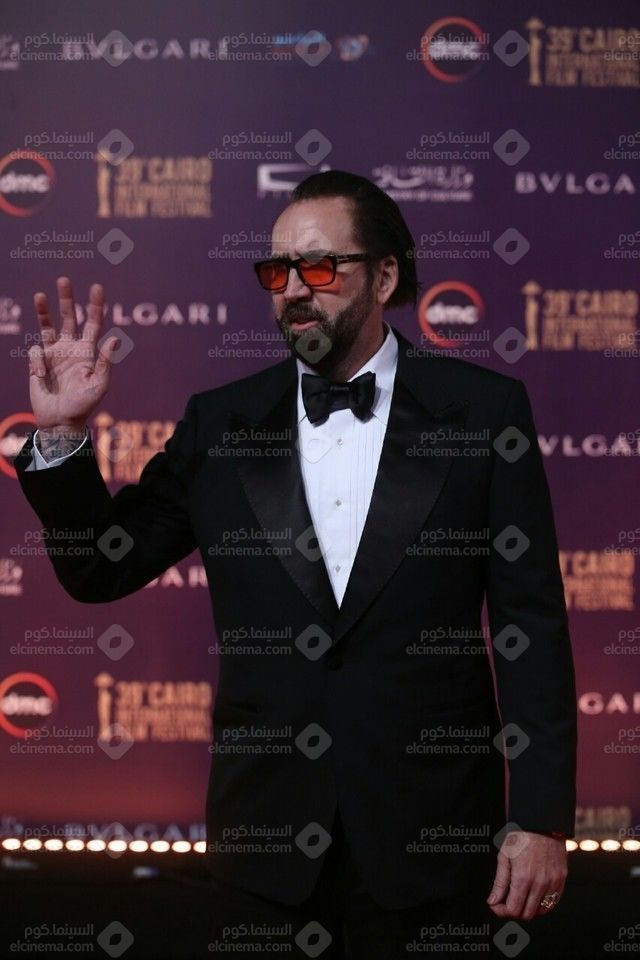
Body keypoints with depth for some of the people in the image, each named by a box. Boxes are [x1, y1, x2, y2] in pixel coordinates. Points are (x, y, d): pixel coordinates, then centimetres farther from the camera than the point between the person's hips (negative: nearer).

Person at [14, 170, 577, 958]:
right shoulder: (220, 423, 5)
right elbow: (99, 571, 9)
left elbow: (533, 623, -2)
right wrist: (61, 435, -7)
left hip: (432, 834, -2)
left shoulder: (483, 410, -1)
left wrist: (541, 816, -7)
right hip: (267, 832, 2)